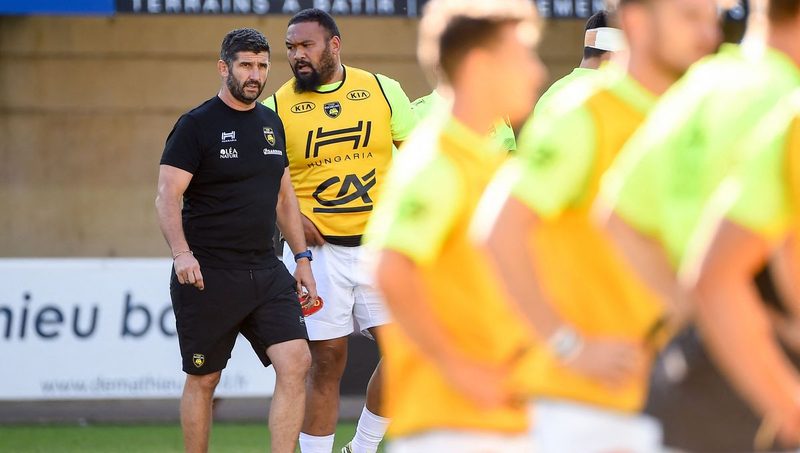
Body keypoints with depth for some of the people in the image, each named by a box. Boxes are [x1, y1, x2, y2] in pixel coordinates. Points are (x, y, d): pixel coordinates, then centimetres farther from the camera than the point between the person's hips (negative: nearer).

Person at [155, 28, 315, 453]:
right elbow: (167, 196, -12)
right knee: (202, 379, 2)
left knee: (296, 362, -10)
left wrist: (302, 258, 18)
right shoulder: (195, 126, -6)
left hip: (265, 271, 5)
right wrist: (181, 253, -27)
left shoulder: (271, 123, 14)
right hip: (208, 274, -5)